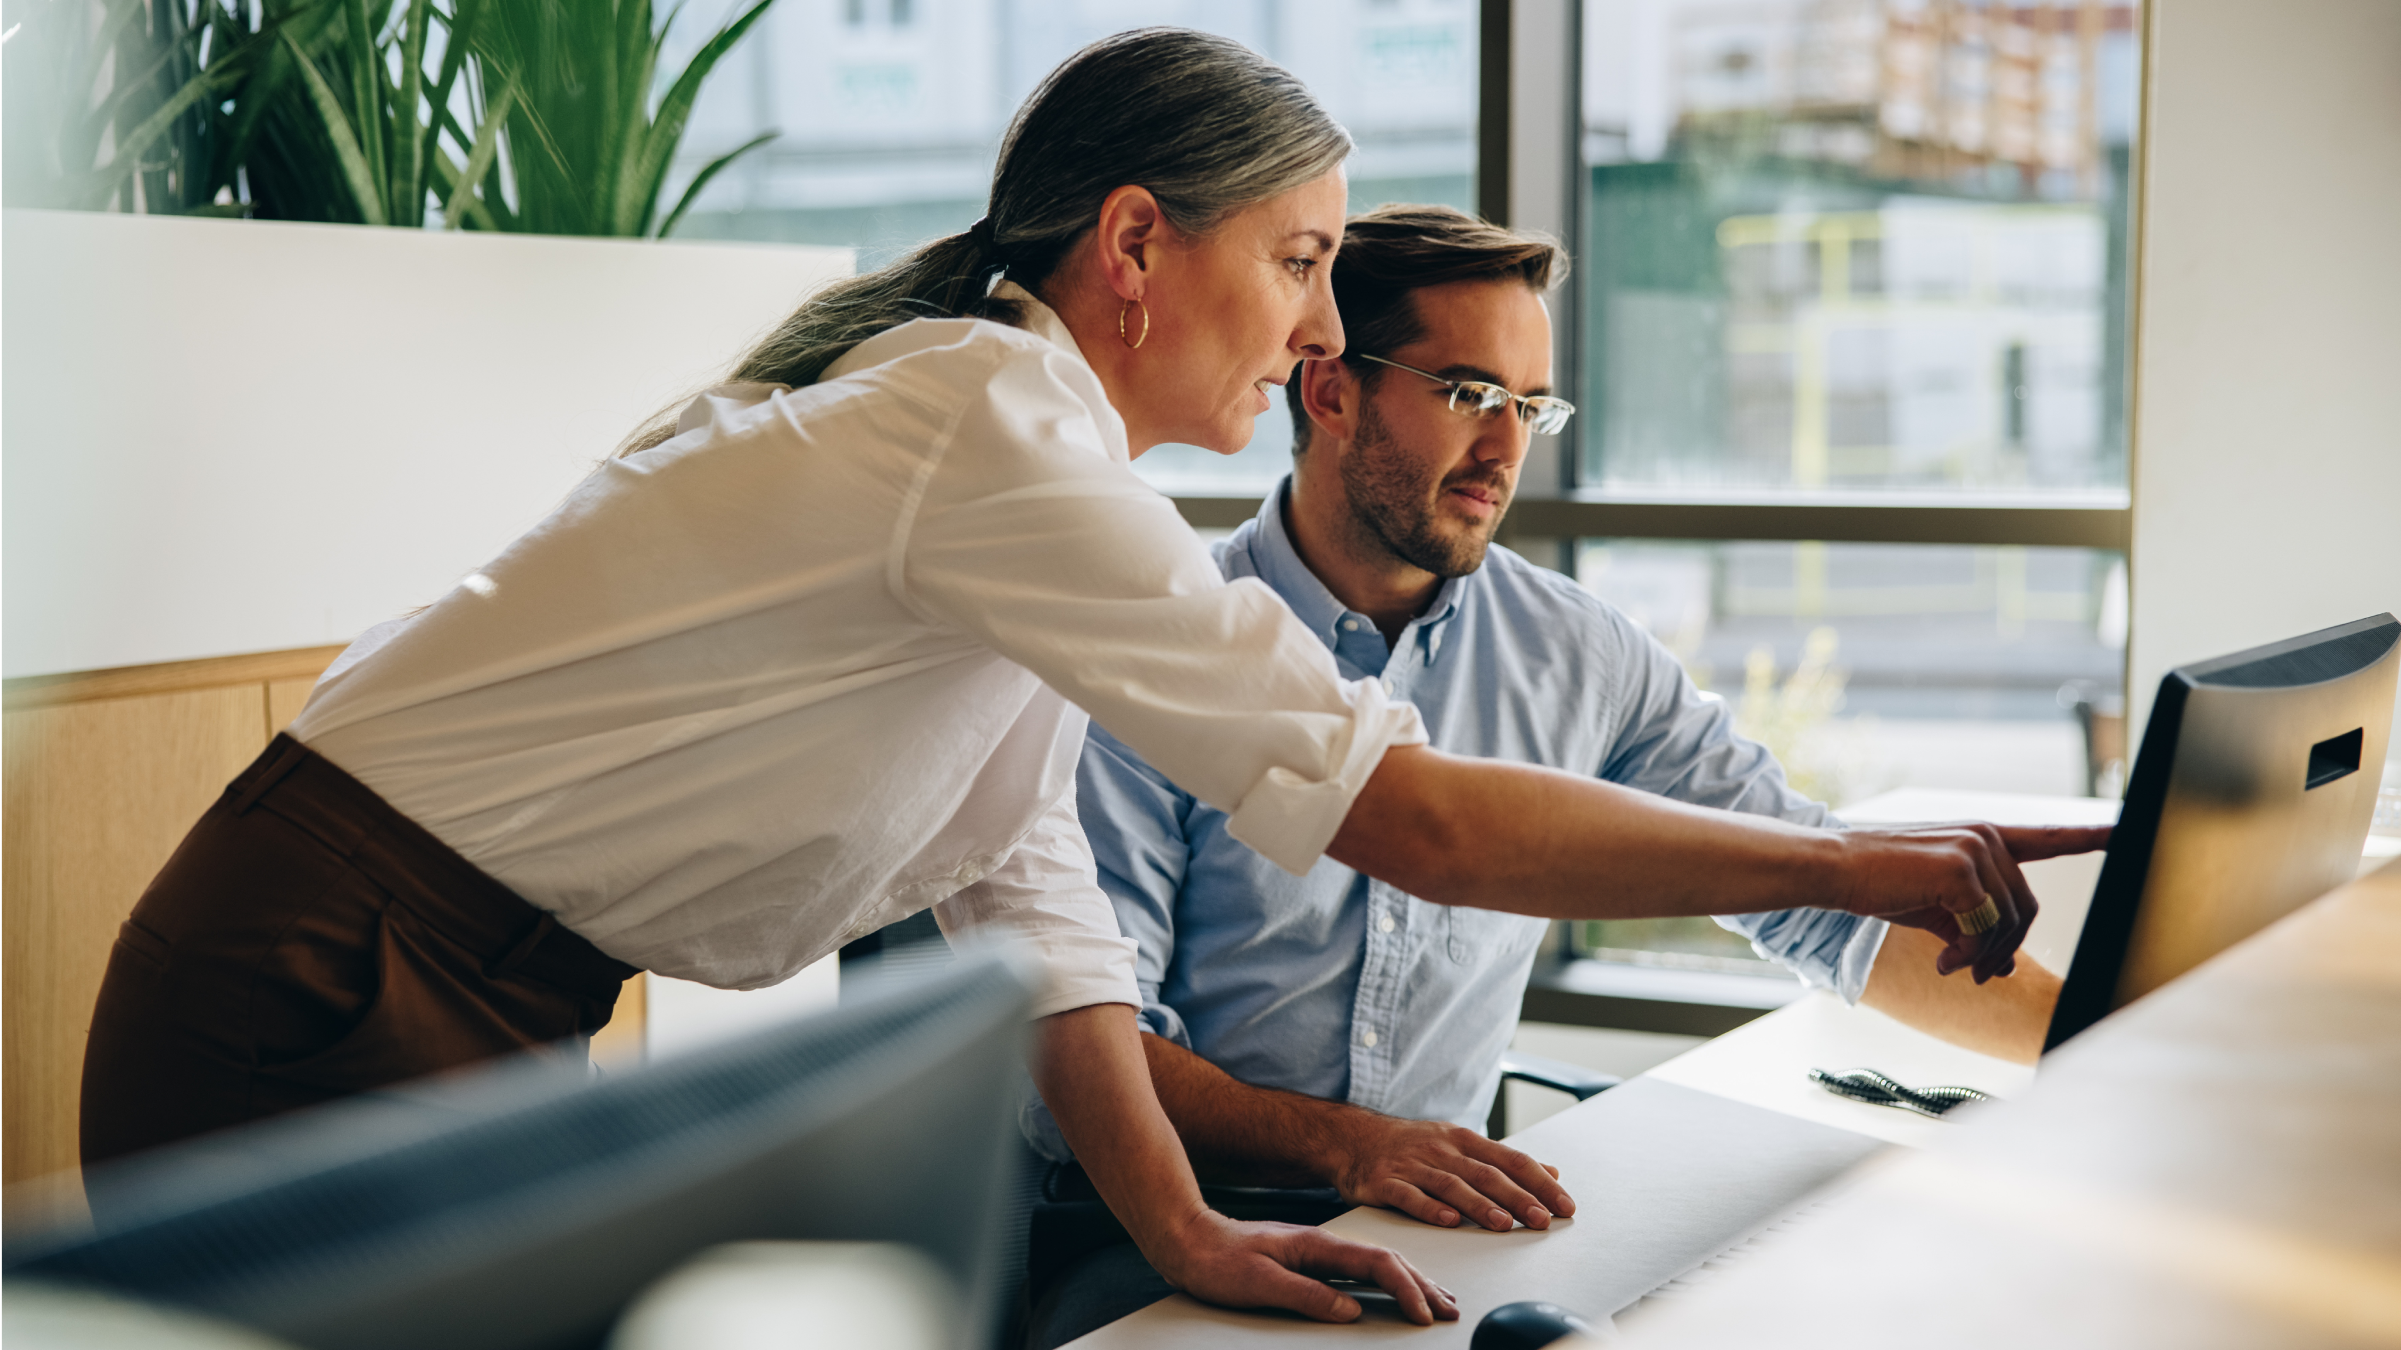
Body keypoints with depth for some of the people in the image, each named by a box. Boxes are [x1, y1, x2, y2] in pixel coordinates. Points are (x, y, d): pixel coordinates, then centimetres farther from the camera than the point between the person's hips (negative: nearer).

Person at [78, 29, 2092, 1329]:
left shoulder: (997, 444, 9)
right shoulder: (991, 440, -22)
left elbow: (1023, 895, 7)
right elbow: (1417, 819, -24)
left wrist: (1179, 1229, -4)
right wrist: (1861, 870, -17)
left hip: (469, 1022, 9)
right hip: (307, 1009, -9)